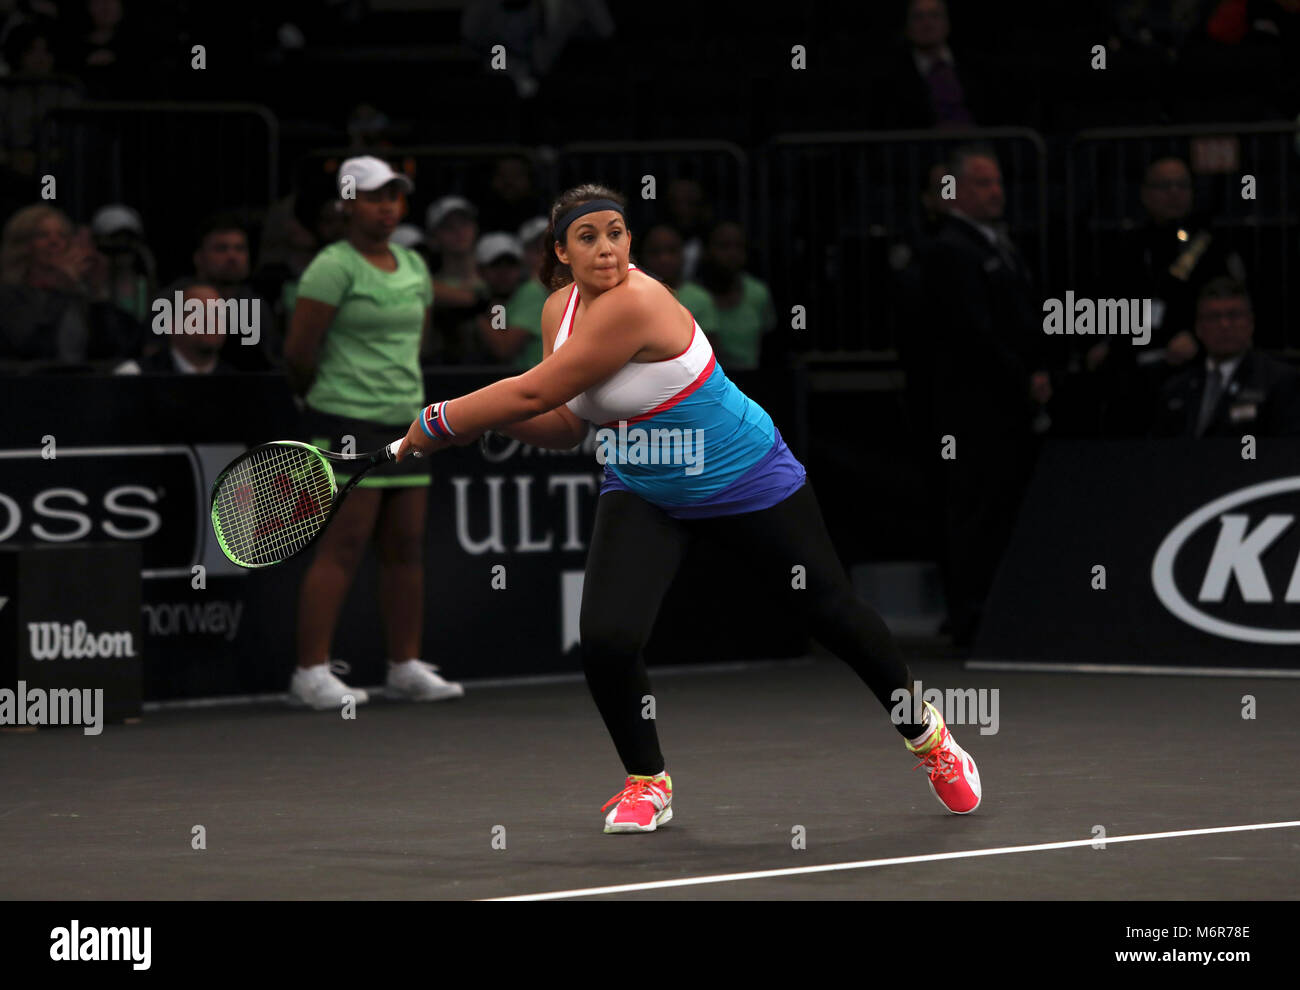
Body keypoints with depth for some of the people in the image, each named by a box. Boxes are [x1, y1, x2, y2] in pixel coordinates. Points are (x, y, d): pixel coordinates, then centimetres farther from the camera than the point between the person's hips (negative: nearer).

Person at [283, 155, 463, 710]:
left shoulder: (413, 266, 15)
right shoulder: (334, 267, -9)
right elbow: (299, 351, -9)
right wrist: (320, 394, 6)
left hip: (405, 420, 7)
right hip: (347, 424, -7)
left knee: (406, 548, 7)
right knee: (342, 547, -10)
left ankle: (405, 667, 14)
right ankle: (311, 673, -8)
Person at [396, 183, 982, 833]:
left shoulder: (634, 304, -31)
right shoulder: (561, 308, -6)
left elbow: (535, 393, -32)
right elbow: (563, 425, -1)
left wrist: (440, 422, -22)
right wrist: (474, 418, -18)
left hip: (745, 479, -5)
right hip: (641, 492, 6)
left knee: (832, 611, 10)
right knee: (606, 638, -16)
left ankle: (924, 733, 35)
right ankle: (646, 782, 8)